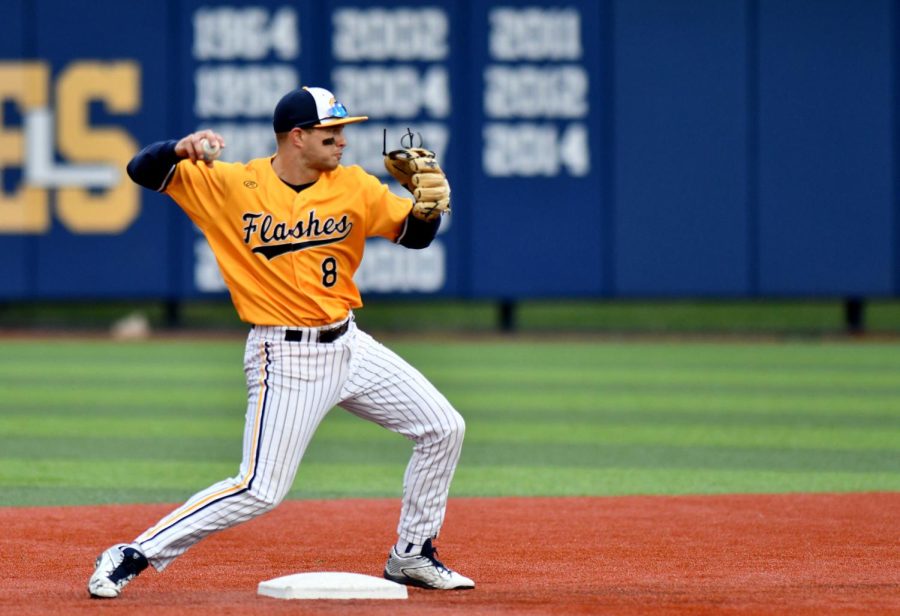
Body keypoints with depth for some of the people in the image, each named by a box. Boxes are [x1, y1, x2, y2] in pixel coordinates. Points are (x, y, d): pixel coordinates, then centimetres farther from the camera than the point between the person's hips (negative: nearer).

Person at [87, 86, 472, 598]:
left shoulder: (355, 187, 1)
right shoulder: (228, 185, -10)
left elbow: (415, 235, 5)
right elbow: (143, 170, -10)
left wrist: (426, 208, -17)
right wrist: (181, 149, -31)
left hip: (349, 345, 6)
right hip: (285, 358, -6)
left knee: (444, 428, 5)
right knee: (259, 491, -13)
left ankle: (412, 556, 20)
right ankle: (132, 556, -2)